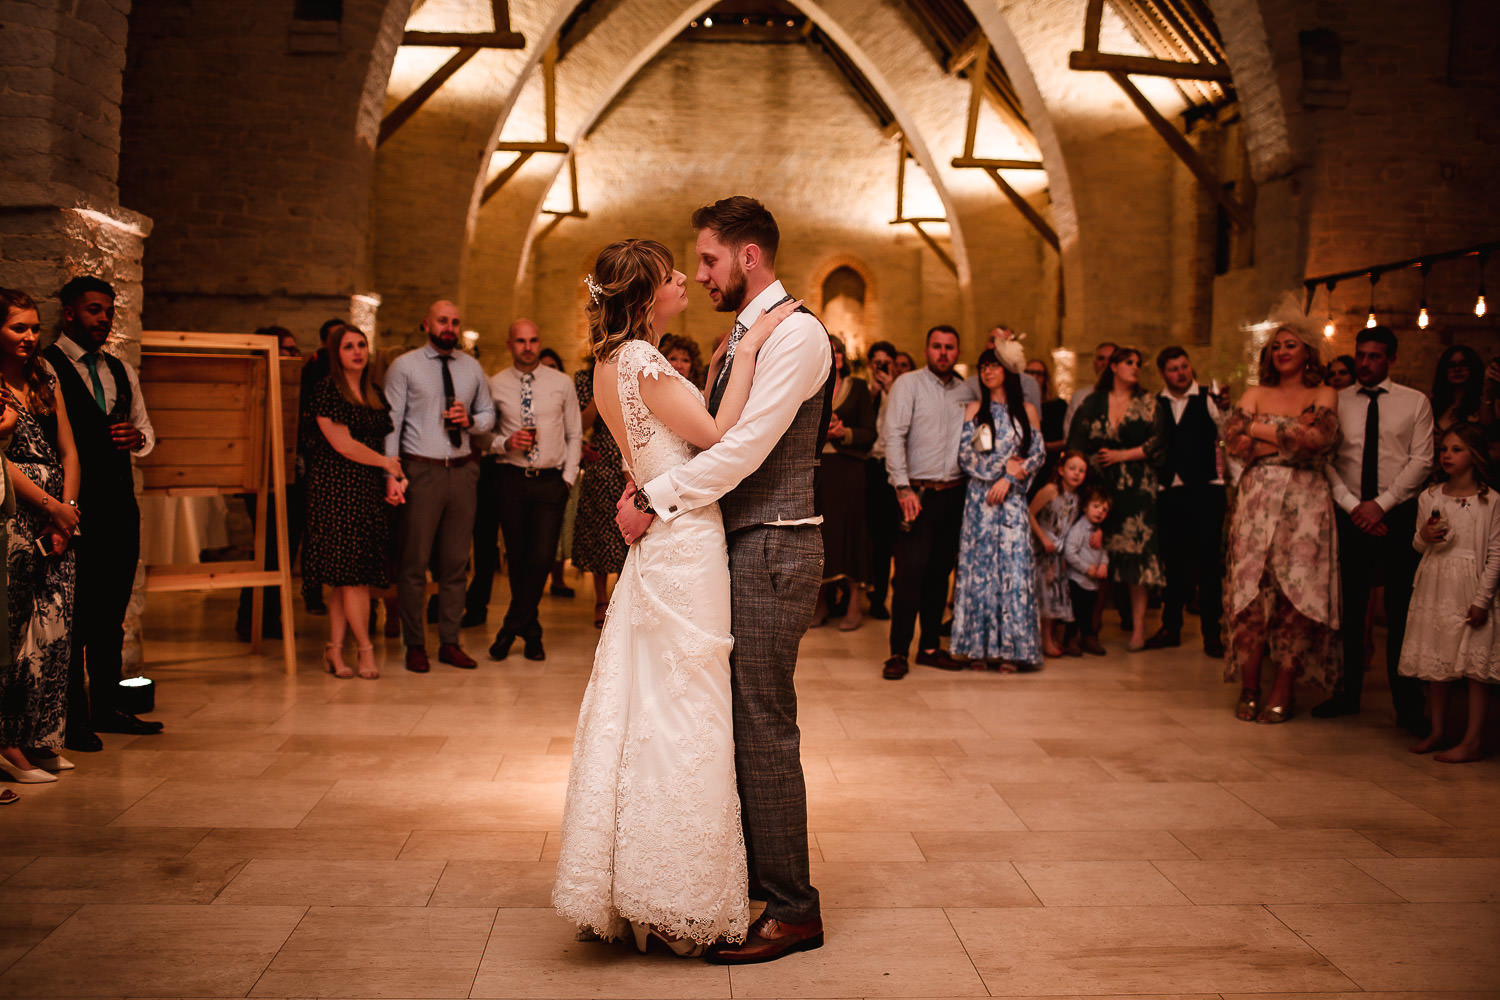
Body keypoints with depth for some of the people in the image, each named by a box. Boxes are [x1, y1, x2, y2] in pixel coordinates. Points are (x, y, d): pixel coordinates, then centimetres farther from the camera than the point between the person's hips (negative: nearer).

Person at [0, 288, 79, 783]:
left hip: (58, 517, 6)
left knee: (55, 629, 5)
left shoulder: (46, 380, 16)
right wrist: (52, 508, -9)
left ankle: (41, 739, 13)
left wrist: (67, 510, 2)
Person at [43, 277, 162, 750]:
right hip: (73, 506, -7)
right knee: (71, 612, -3)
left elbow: (146, 430, 24)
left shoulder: (122, 372, 18)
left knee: (111, 612, 12)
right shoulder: (43, 368, -4)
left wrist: (137, 437, 0)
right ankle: (71, 718, 3)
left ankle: (106, 707, 21)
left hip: (119, 503, 7)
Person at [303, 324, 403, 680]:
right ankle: (365, 647, 0)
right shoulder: (326, 390, -5)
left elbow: (386, 441, 18)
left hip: (369, 488, 6)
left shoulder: (375, 395, 17)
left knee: (347, 576, 3)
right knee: (352, 571, -7)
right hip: (336, 486, -6)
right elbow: (342, 444, -10)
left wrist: (398, 475, 2)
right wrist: (385, 463, -3)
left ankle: (335, 649, 7)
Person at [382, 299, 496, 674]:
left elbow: (489, 414, 22)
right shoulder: (404, 367, 1)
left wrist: (471, 420, -2)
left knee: (456, 562, 8)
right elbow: (391, 423, -4)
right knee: (414, 563, -2)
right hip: (420, 471, -4)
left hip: (462, 471, 4)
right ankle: (415, 646, 8)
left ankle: (450, 643, 16)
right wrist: (392, 474, -13)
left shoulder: (472, 368, 14)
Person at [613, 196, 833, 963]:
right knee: (736, 720, 14)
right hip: (737, 546, 9)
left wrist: (655, 499, -15)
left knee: (763, 727, -5)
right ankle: (748, 873, 27)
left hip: (771, 552, -9)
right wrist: (656, 490, 3)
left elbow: (745, 448, -20)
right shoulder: (741, 338, 18)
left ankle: (791, 909, 5)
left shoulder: (795, 333, -13)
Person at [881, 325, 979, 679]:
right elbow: (894, 436, -9)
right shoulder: (908, 384, -1)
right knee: (910, 573, -8)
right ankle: (898, 653, -2)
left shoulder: (967, 391, 13)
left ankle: (930, 646, 18)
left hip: (953, 494, 5)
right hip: (918, 492, -4)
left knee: (941, 572, 8)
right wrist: (903, 488, -17)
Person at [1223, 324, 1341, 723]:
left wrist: (1261, 428, -3)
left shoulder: (1323, 395, 9)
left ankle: (1282, 691, 2)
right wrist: (1292, 433, -7)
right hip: (1257, 499, 1)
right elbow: (1233, 439, -2)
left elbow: (1319, 438, -11)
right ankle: (1249, 690, 4)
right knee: (1251, 590, -4)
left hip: (1305, 501, -1)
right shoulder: (1256, 394, 14)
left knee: (1298, 594, -6)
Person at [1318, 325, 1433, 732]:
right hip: (1350, 515, 2)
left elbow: (1421, 461, -3)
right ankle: (1347, 693, 15)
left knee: (1401, 611, 0)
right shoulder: (1336, 402, 7)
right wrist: (1352, 506, -10)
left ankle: (1408, 705, 7)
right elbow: (1325, 461, 1)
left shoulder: (1415, 402, 4)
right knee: (1348, 607, 5)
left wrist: (1381, 504, -12)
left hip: (1397, 515, -1)